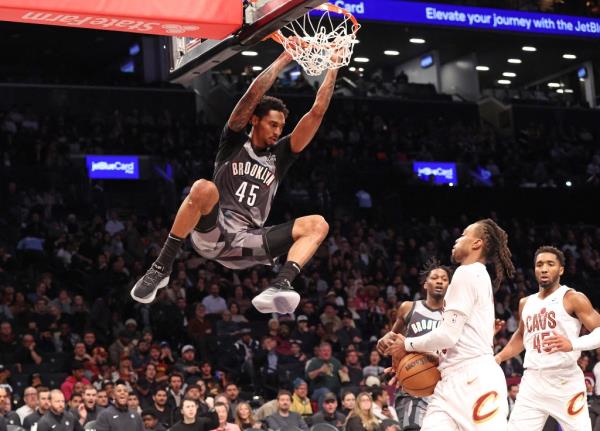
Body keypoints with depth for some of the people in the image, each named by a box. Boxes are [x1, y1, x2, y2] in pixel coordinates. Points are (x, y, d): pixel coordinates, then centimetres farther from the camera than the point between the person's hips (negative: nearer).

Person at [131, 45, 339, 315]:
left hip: (248, 242, 4)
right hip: (212, 235, -3)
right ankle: (162, 267, -24)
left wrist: (332, 69, 4)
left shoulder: (279, 156, 16)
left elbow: (317, 113, 9)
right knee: (204, 188, -35)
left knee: (317, 225, -13)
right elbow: (252, 96, -7)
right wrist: (285, 58, -5)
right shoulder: (234, 143, 9)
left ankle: (279, 286, -39)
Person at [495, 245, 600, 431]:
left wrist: (572, 344, -26)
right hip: (532, 381, 5)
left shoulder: (573, 299, -3)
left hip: (565, 382, -5)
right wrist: (499, 357, 21)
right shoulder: (526, 303, 17)